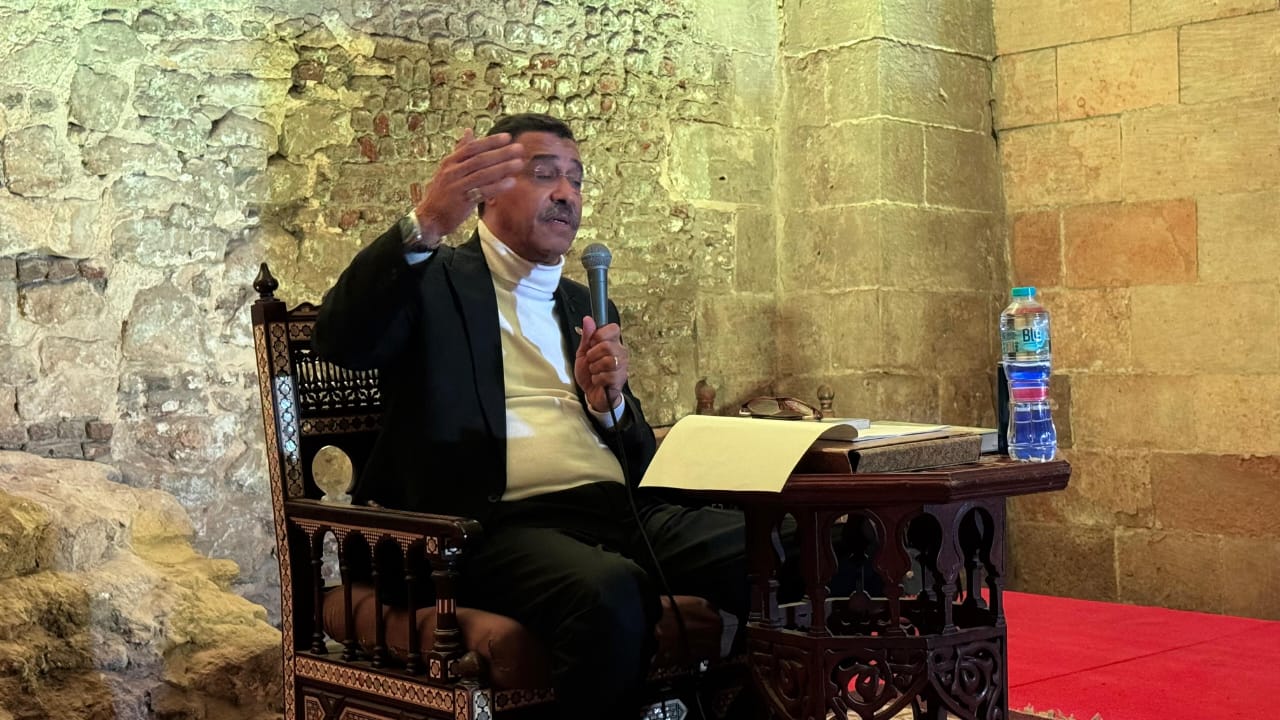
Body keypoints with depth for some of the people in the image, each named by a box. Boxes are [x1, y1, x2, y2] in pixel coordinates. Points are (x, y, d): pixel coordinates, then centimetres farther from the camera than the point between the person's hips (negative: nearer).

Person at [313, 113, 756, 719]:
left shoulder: (583, 304, 26)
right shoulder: (434, 282, 9)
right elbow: (340, 342, -13)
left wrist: (607, 399, 0)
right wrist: (425, 226, -28)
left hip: (623, 510, 6)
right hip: (504, 525, -5)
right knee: (609, 593, -37)